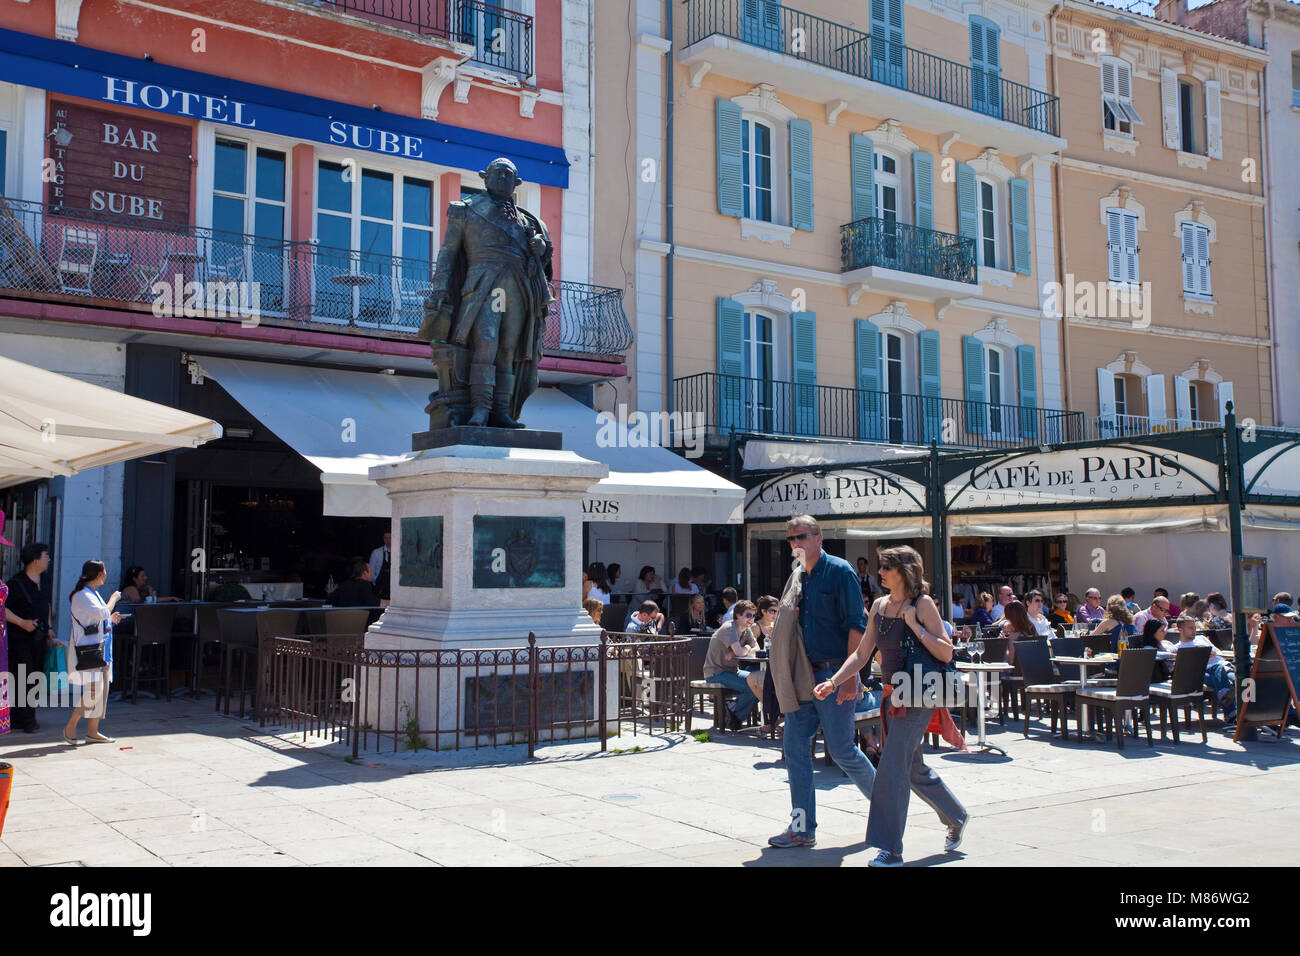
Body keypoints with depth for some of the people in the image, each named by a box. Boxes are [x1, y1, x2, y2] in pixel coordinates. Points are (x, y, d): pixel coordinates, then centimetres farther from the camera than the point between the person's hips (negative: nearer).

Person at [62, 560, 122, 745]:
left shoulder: (93, 594, 17)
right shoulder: (81, 596, -13)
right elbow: (102, 613, -26)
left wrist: (111, 618, 13)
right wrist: (113, 599, -11)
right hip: (87, 649, -10)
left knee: (101, 688, 8)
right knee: (92, 689, -13)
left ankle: (92, 731, 12)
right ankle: (70, 727, 0)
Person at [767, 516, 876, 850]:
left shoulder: (839, 572, -9)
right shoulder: (797, 577, 12)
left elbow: (856, 626, -14)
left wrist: (850, 677, -20)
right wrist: (785, 677, 14)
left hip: (834, 675, -7)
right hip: (804, 677, 7)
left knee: (842, 750, 0)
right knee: (795, 747, 3)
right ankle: (802, 828, 10)